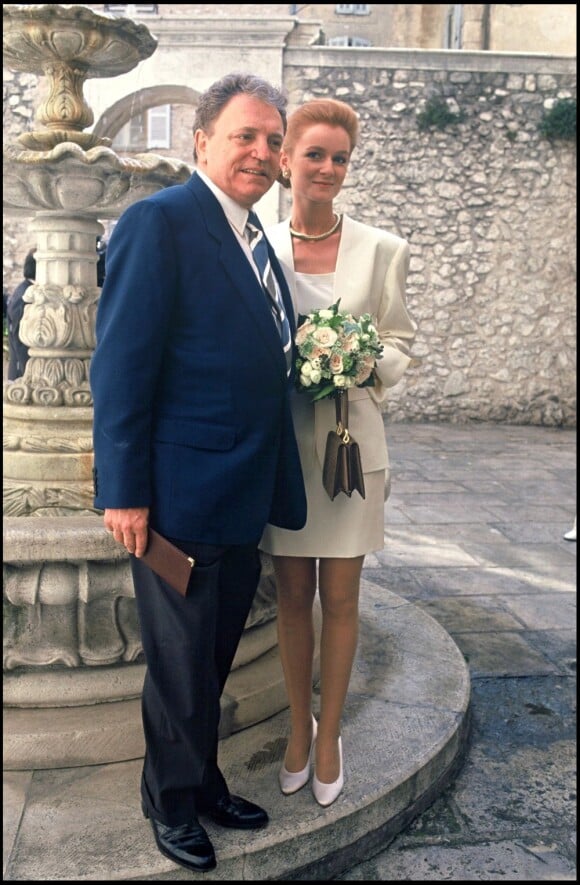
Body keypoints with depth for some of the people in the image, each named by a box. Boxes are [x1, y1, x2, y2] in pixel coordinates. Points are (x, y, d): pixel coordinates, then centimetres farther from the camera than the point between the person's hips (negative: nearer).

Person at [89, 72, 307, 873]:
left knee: (214, 656, 21)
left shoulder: (255, 238, 15)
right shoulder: (159, 221, -12)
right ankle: (173, 801, 32)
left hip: (245, 498, 8)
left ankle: (205, 782, 41)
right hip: (182, 497, -8)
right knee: (181, 660, 9)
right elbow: (121, 367, -17)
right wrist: (124, 491, -18)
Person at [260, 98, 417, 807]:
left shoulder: (381, 250, 2)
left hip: (350, 439, 0)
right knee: (293, 593, 10)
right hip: (280, 441, 1)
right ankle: (299, 728, 30)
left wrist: (371, 364, -14)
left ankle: (328, 734, 27)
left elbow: (401, 340, 6)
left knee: (340, 596, 8)